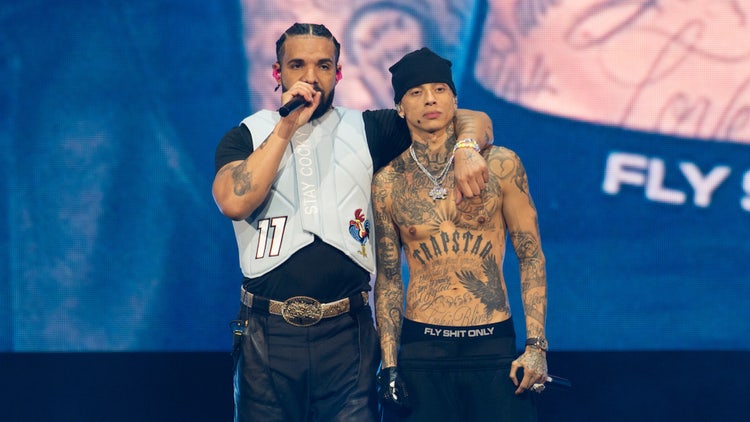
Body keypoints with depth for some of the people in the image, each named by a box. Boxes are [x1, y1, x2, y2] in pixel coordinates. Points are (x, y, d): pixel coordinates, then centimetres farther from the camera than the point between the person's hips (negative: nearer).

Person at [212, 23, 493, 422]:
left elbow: (473, 119, 6)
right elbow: (234, 202, -15)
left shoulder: (368, 130, 7)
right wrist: (285, 128, -11)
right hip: (268, 332, 0)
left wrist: (466, 150, -17)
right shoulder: (245, 137, 5)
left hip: (347, 333, 1)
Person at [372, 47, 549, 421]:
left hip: (495, 345, 0)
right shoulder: (387, 182, 3)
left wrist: (536, 346, -4)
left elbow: (530, 257, 3)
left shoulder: (500, 165, 0)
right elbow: (388, 277, 7)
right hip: (421, 347, 1)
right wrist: (389, 364, 1)